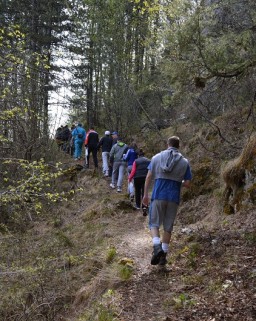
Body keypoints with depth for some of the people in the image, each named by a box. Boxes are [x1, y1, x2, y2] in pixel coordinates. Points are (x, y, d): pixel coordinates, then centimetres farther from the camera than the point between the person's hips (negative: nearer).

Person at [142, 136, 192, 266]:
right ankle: (163, 254, 13)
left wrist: (145, 194, 6)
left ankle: (157, 247, -17)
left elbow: (149, 177, 0)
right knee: (168, 227, 11)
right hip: (174, 197, 1)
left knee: (154, 223, 7)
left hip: (158, 196, -1)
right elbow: (187, 184, 2)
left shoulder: (156, 157, 3)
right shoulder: (184, 162, 4)